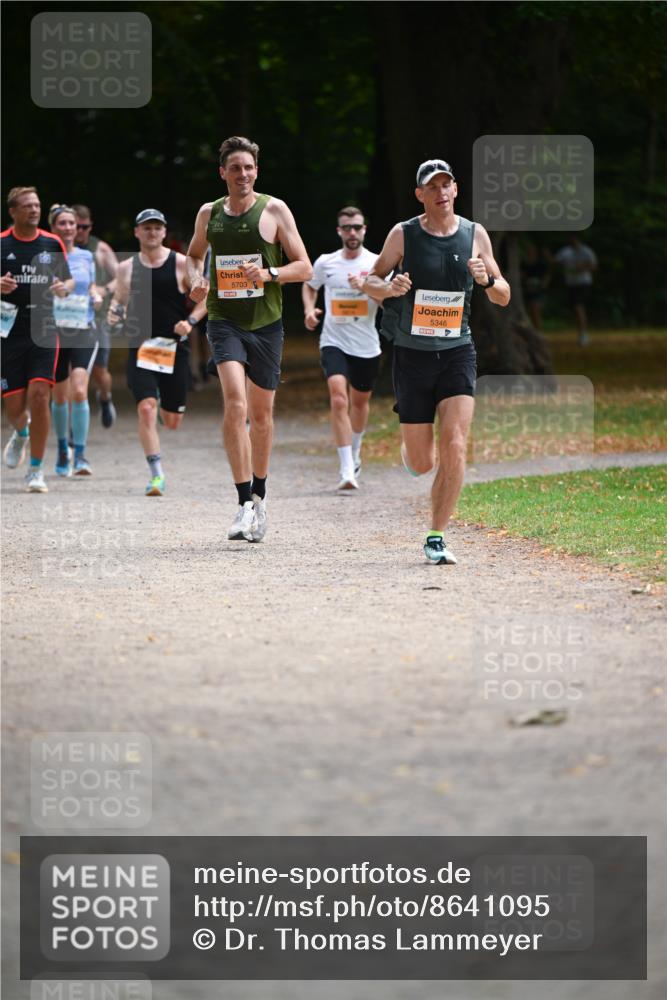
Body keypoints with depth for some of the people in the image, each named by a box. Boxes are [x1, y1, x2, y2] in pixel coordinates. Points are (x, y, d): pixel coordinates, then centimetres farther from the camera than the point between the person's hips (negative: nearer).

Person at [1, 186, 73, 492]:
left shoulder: (52, 243, 5)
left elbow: (68, 280, 15)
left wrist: (64, 287, -8)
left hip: (44, 332, 0)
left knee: (39, 395, -15)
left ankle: (36, 470, -5)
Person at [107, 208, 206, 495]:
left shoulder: (181, 264, -1)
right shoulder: (126, 268, 6)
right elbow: (119, 300, 20)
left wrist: (190, 321, -10)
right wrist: (115, 313, -3)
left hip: (174, 347, 0)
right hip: (140, 347, 0)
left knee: (172, 422, 7)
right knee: (146, 407, -19)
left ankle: (167, 404, 47)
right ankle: (157, 475, -15)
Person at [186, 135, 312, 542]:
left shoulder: (274, 210, -2)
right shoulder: (209, 213, 6)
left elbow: (304, 267, -1)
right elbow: (194, 254, 25)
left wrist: (269, 273, -19)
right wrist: (197, 280, 3)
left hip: (266, 324, 0)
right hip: (224, 320, 0)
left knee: (261, 413, 10)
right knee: (235, 403, -20)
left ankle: (259, 494, 32)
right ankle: (245, 503, -21)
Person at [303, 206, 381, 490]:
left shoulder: (377, 263, -2)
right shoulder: (325, 262, 3)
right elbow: (309, 286, 22)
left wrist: (365, 287, -24)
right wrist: (309, 309, 4)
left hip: (367, 346, 1)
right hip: (334, 342, -1)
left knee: (360, 401, 18)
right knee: (339, 399, -20)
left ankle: (354, 453, 47)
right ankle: (347, 470, -24)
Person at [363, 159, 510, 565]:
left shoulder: (475, 235, 1)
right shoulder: (403, 234, -4)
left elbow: (503, 298, 7)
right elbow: (371, 280, 6)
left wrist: (487, 279, -16)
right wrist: (388, 287, -17)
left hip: (457, 353, 1)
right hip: (412, 355, 0)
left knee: (454, 448, -17)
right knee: (421, 465, 3)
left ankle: (437, 538, -7)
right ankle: (411, 445, 42)